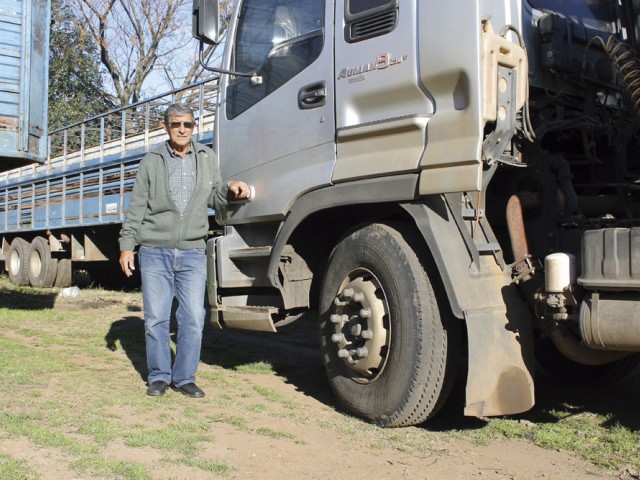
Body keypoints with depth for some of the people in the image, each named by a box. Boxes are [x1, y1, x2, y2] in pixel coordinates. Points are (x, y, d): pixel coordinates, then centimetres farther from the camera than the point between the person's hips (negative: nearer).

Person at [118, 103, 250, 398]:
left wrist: (231, 190, -7)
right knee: (156, 318, 3)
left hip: (193, 253, 1)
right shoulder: (152, 161, 6)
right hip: (155, 252, -1)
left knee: (193, 318, -1)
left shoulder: (207, 158, 11)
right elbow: (136, 208, 6)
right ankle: (159, 376, 18)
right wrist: (127, 245, 1)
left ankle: (184, 377, 13)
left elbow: (214, 199, 15)